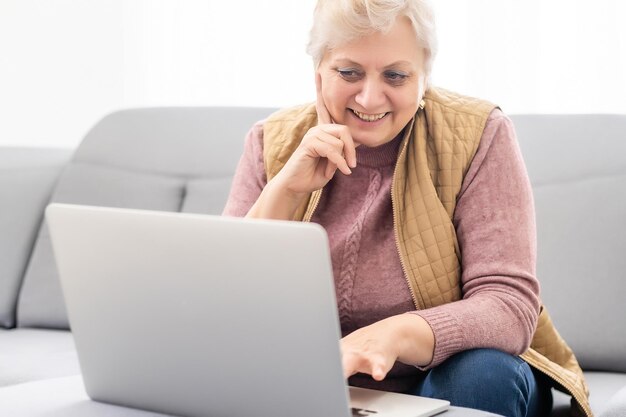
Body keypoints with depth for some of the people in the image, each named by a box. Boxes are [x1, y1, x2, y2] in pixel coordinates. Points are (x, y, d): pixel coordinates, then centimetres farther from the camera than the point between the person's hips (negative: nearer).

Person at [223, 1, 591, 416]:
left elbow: (510, 306, -21)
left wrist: (395, 335, -40)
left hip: (449, 380, 0)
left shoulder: (478, 135, -12)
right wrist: (285, 190, -23)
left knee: (481, 373, -32)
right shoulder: (274, 144, -5)